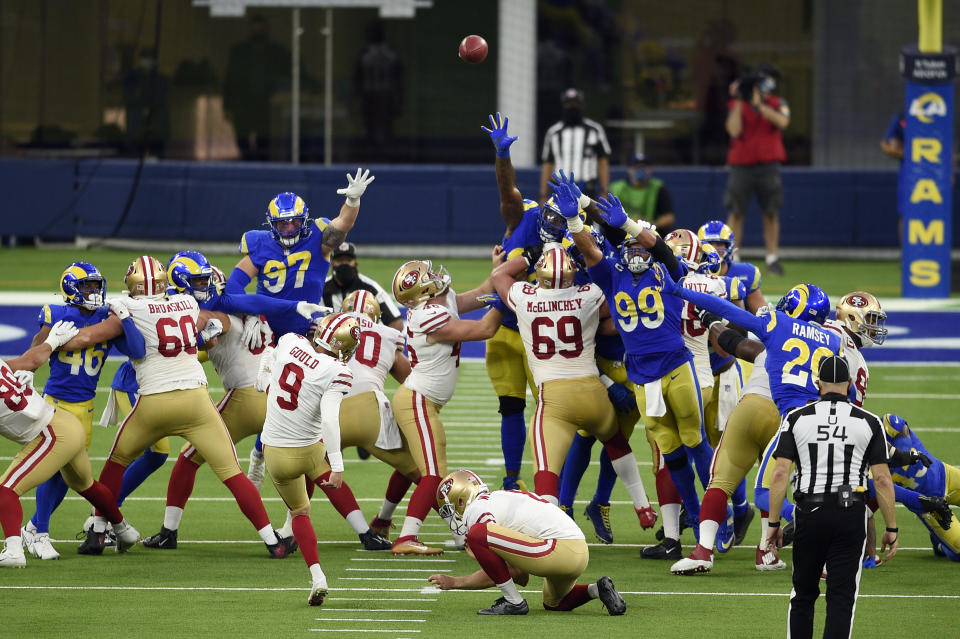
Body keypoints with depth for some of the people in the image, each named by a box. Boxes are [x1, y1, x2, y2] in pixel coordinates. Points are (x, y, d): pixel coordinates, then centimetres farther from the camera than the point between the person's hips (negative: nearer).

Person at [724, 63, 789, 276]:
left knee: (771, 213, 0)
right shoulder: (736, 106, 5)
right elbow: (734, 131, -10)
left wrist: (759, 104, -17)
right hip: (741, 165, -1)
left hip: (768, 164, 1)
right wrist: (738, 102, -11)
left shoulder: (778, 104, 8)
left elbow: (782, 122, -13)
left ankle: (772, 259, 5)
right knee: (735, 212, -2)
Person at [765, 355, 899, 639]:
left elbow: (780, 474, -4)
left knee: (803, 594, 13)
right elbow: (882, 479, -2)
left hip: (809, 512, 1)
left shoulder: (797, 419, 1)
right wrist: (891, 528, 5)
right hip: (850, 514, -1)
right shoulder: (868, 422, 1)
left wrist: (774, 523, 3)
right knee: (841, 597, 2)